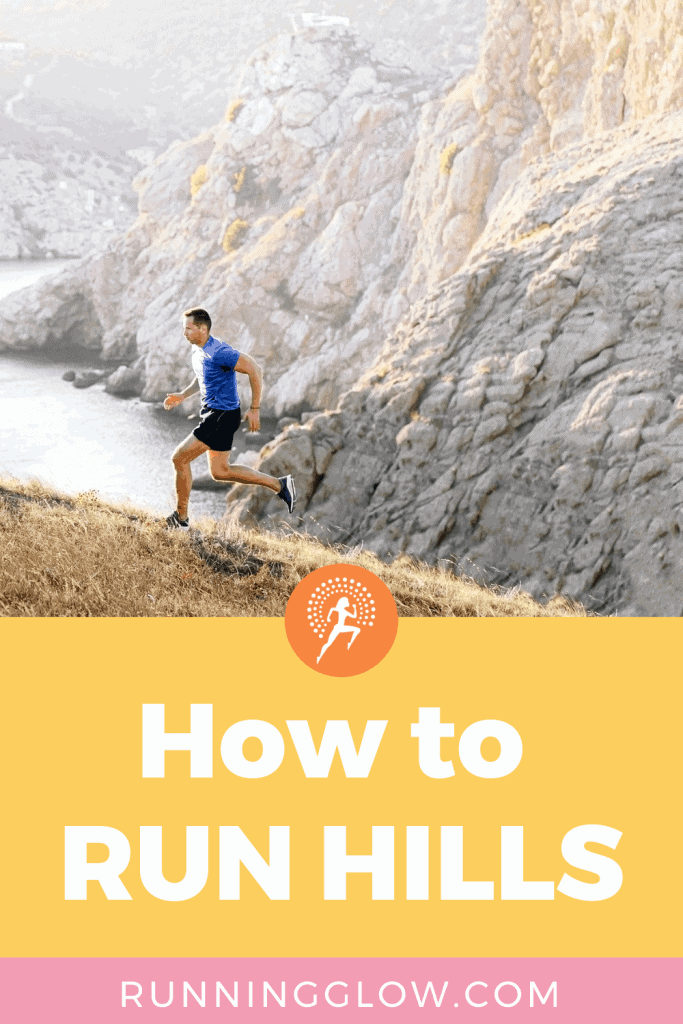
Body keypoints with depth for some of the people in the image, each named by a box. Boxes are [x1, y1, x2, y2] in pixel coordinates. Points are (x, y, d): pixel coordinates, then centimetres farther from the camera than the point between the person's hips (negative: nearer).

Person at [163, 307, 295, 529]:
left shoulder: (219, 352, -23)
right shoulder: (197, 349, 7)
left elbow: (254, 371, -22)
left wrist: (254, 409, -19)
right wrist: (182, 396, 10)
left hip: (222, 417, -10)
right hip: (211, 412, 10)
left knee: (179, 458, -7)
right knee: (220, 471, 17)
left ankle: (181, 517, 5)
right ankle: (279, 484, 22)